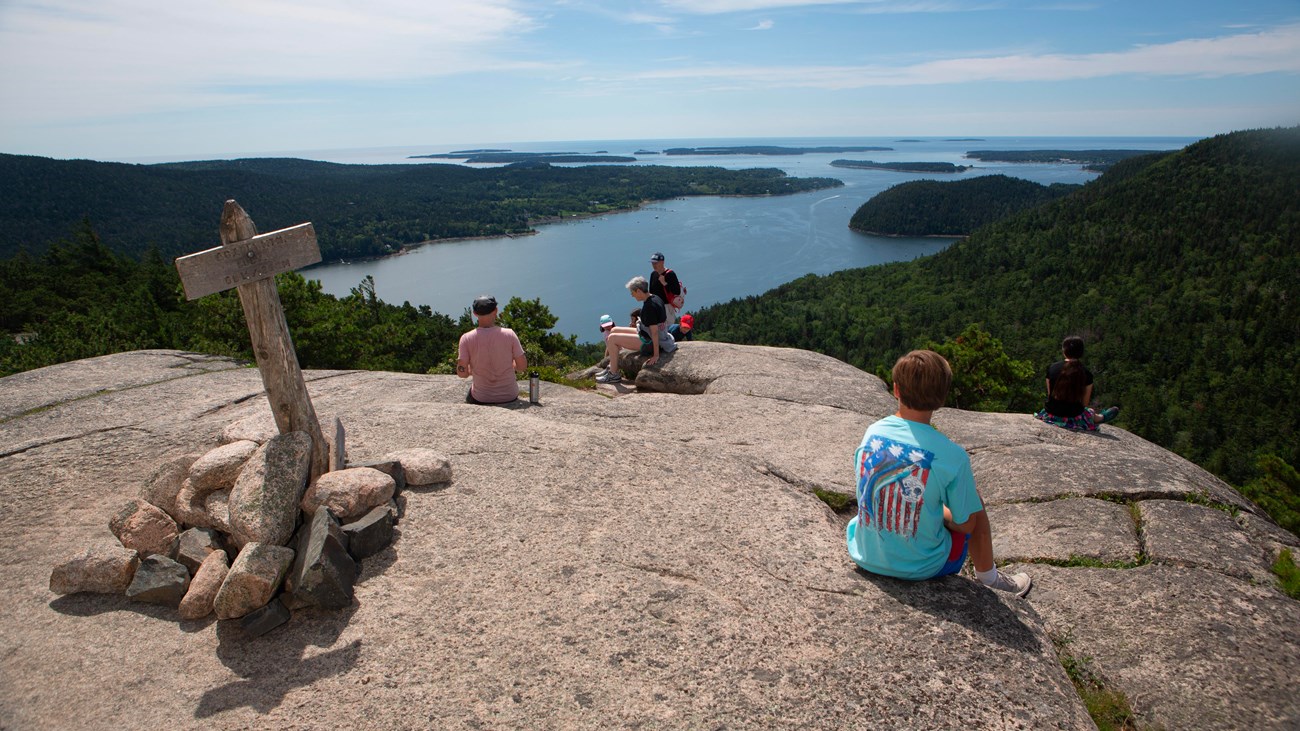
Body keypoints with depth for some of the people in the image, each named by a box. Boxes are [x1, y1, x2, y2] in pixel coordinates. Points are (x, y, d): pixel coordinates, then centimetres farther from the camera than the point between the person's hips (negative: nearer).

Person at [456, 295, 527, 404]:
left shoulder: (466, 339, -12)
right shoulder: (509, 334, -12)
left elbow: (462, 373, -12)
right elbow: (522, 367, -9)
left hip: (481, 399, 0)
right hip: (510, 397, 0)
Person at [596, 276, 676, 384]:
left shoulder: (649, 306, -25)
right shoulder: (656, 299, 5)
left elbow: (654, 332, -27)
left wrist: (656, 355, -26)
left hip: (649, 342, -11)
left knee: (612, 339, -12)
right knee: (614, 331, 16)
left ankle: (614, 375, -2)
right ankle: (611, 367, 21)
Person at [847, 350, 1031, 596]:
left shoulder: (872, 432, -9)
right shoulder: (952, 455, -21)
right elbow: (965, 524, -10)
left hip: (865, 557, 3)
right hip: (920, 567, -3)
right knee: (975, 505, 20)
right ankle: (988, 576, 39)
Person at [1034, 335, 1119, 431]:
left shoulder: (1052, 368, -8)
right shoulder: (1086, 374, -12)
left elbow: (1049, 394, 0)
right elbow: (1084, 403, -4)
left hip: (1051, 415, 2)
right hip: (1073, 418, -2)